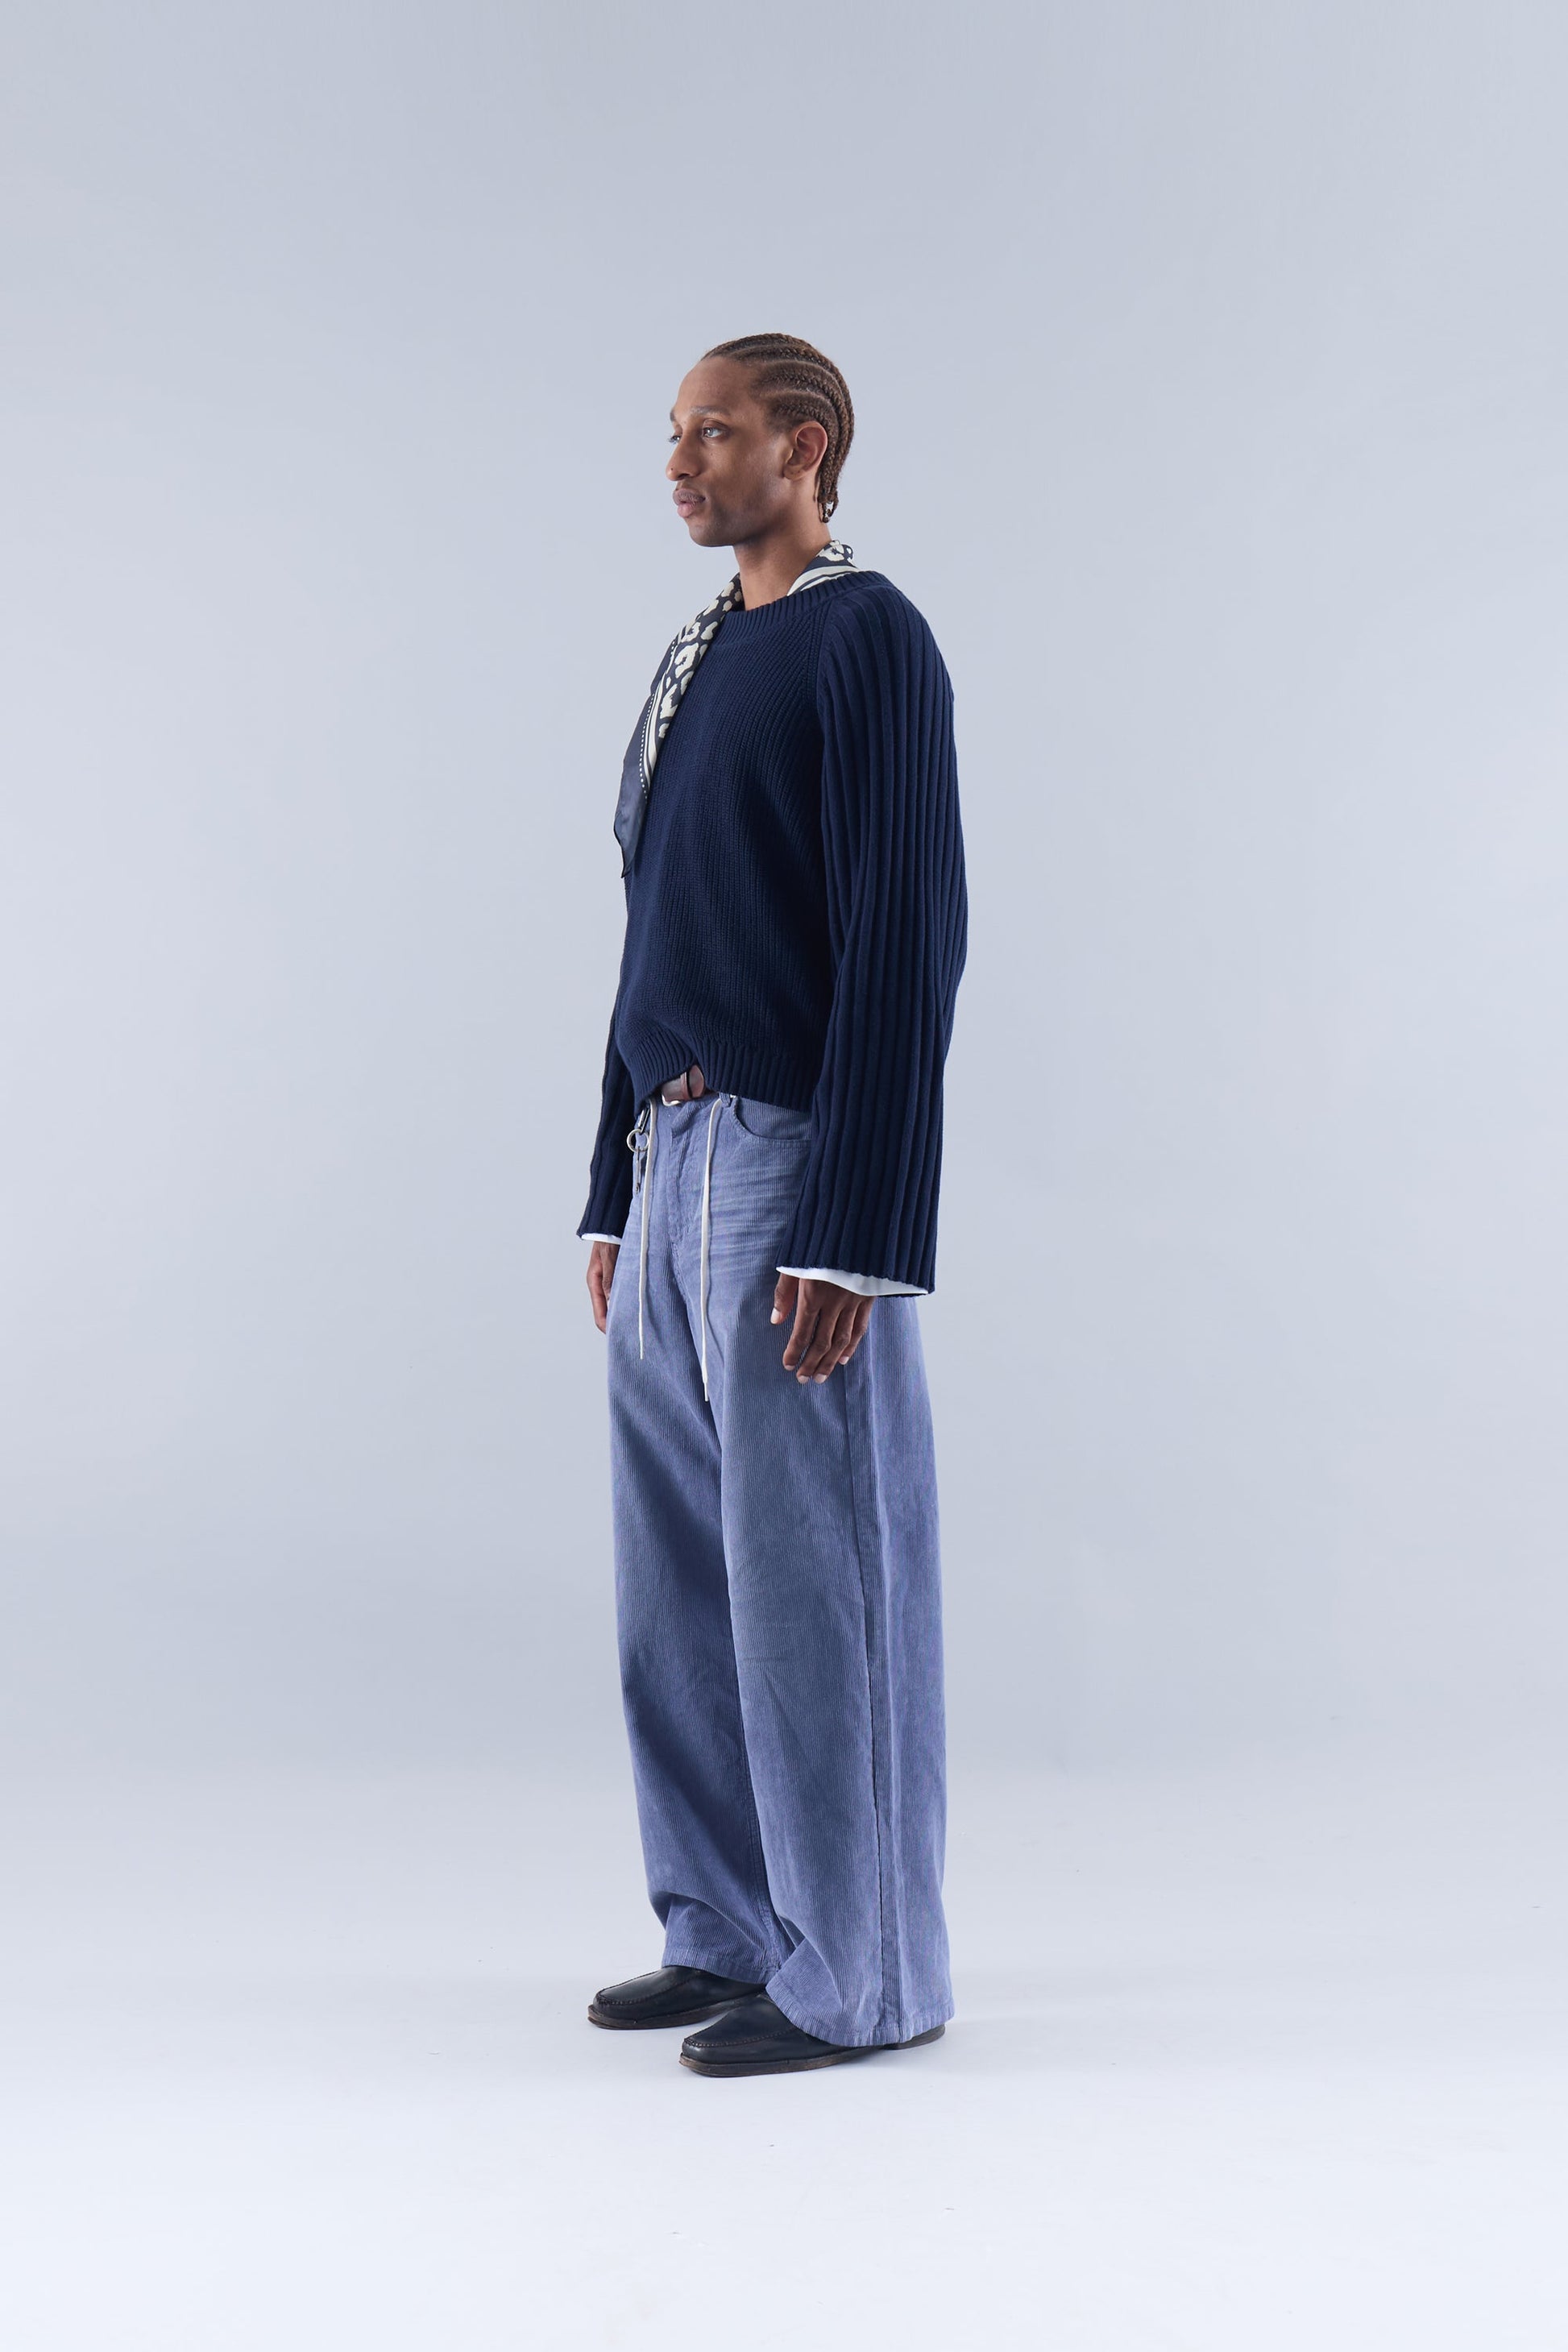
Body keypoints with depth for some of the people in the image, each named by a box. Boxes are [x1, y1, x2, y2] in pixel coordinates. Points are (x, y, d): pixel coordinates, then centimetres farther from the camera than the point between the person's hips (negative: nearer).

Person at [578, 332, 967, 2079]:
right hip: (673, 1163, 9)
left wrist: (849, 1242, -21)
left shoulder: (869, 640, -9)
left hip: (795, 1165, -9)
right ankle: (730, 1935, 25)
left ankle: (860, 1975, 11)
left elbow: (909, 945, -16)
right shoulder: (695, 661, 19)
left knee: (813, 1575, -2)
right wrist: (614, 1194, 18)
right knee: (678, 1578, 12)